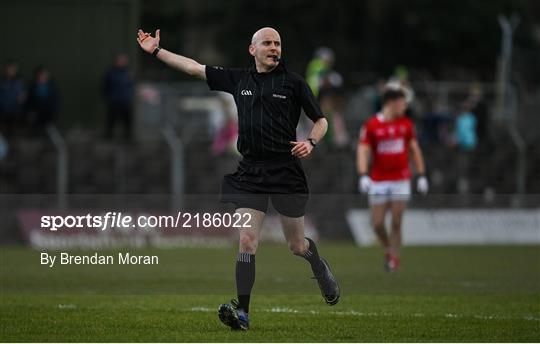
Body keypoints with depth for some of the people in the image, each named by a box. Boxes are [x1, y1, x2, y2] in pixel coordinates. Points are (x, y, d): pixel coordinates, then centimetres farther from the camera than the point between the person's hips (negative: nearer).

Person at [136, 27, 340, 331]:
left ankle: (319, 264, 44)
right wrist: (157, 51, 10)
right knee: (247, 241, -9)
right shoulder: (239, 79, 9)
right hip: (250, 173, 2)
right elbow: (195, 68, 12)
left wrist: (311, 143, -14)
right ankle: (242, 312, -13)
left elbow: (321, 120, 6)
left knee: (297, 245, 9)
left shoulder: (293, 82, 0)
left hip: (286, 171, -2)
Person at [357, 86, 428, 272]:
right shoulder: (371, 125, -5)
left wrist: (421, 176, 8)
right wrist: (363, 175, -22)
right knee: (377, 223, -1)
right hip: (379, 182, -1)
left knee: (396, 222, -5)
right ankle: (388, 249, 26)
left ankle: (394, 257, 5)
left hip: (401, 180, 1)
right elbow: (362, 151, -8)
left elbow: (415, 150, 12)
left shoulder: (406, 124, 5)